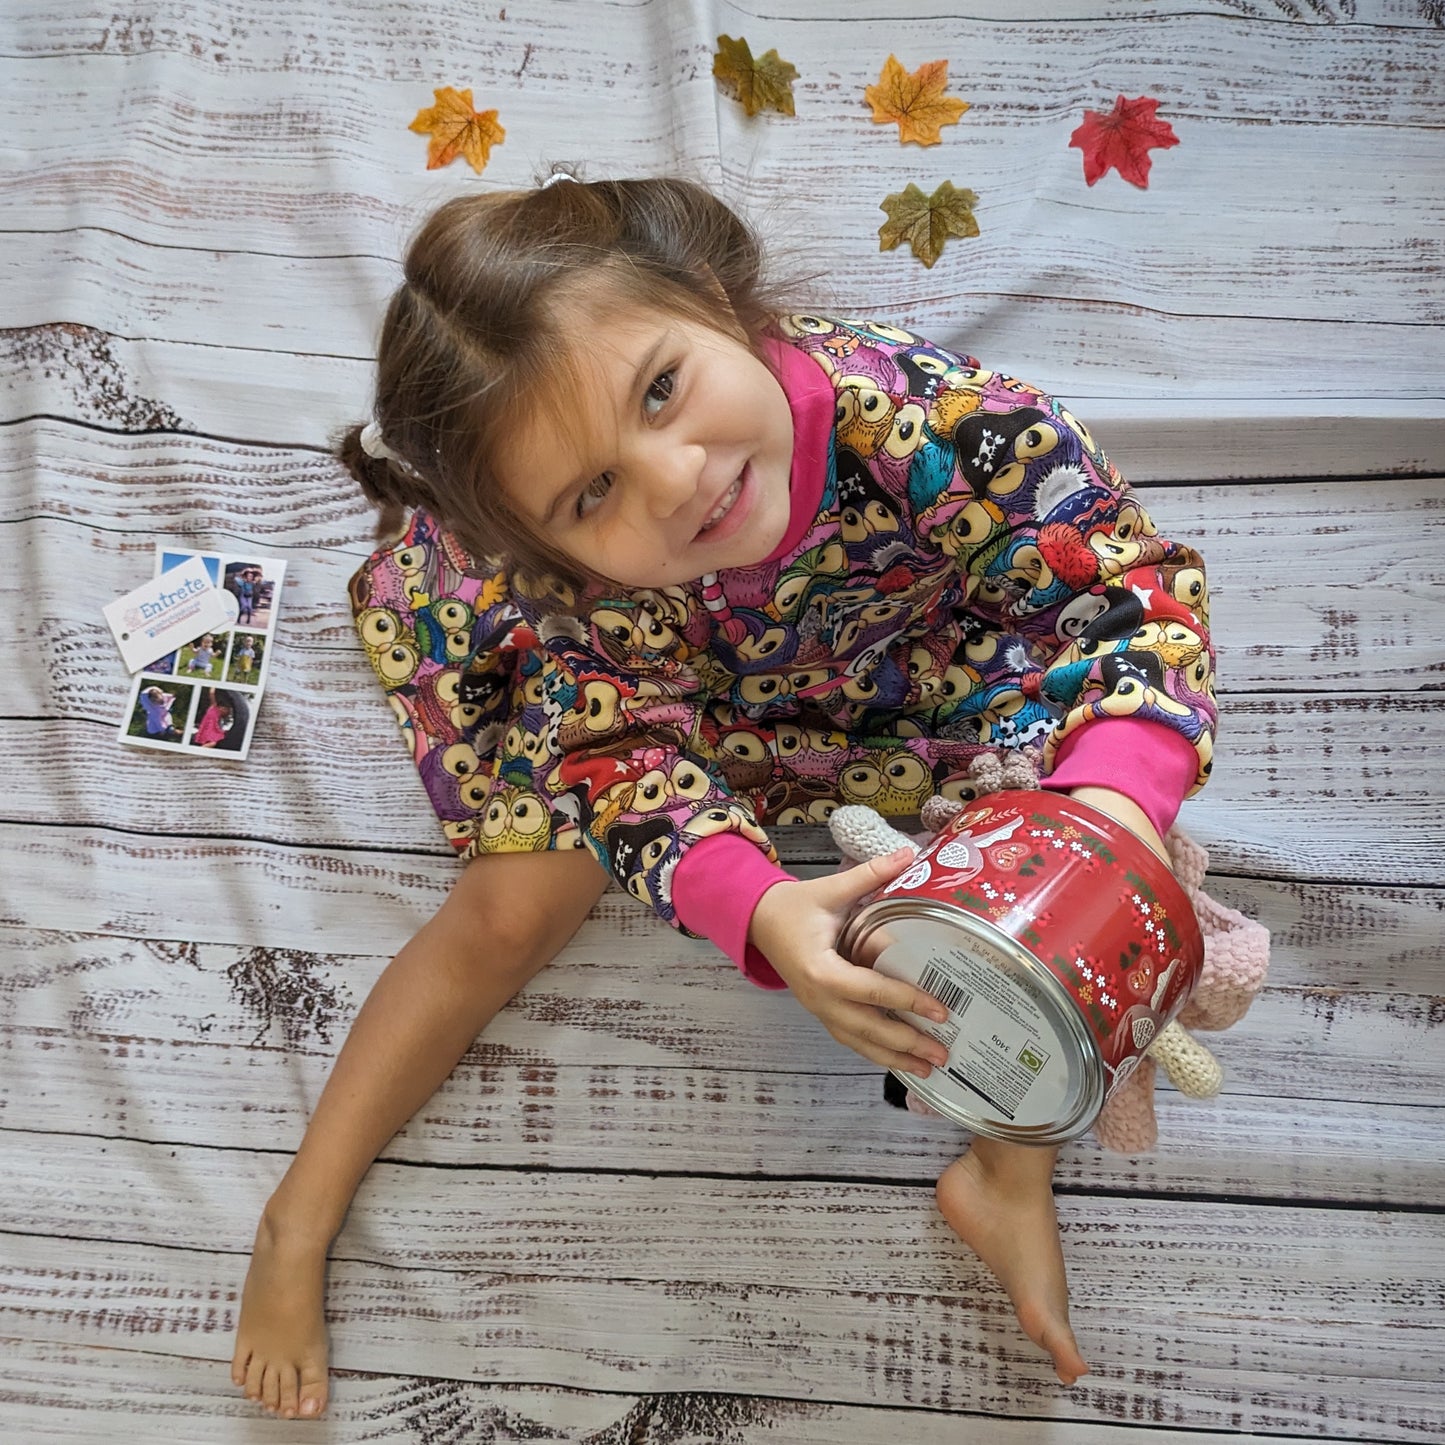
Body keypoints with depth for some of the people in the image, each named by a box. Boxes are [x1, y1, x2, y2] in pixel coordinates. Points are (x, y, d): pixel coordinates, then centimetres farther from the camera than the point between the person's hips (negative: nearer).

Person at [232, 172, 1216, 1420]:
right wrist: (761, 916, -52)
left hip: (905, 654, 1)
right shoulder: (564, 582, -40)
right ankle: (299, 1223, 14)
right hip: (652, 692, -1)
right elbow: (624, 759, -30)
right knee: (518, 906, -8)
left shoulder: (931, 419, -44)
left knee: (1095, 848, -16)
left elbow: (1137, 584, -35)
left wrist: (1116, 799, -55)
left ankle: (1011, 1174, 4)